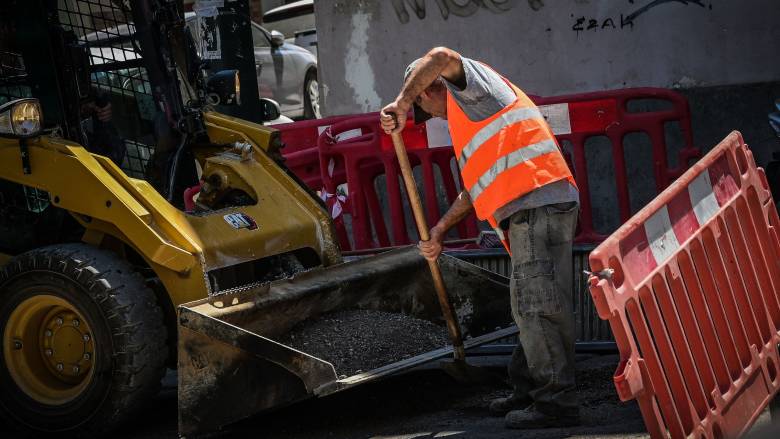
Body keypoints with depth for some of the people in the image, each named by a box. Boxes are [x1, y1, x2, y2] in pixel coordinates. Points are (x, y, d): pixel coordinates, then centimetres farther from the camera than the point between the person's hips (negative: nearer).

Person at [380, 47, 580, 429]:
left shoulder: (471, 85, 6)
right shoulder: (472, 115, 34)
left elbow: (442, 57, -17)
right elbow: (478, 186, 36)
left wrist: (401, 103, -12)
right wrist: (439, 230, 35)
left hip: (539, 204, -11)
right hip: (533, 210, 11)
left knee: (538, 306, -13)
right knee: (530, 306, 15)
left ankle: (556, 402, -14)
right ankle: (529, 391, 23)